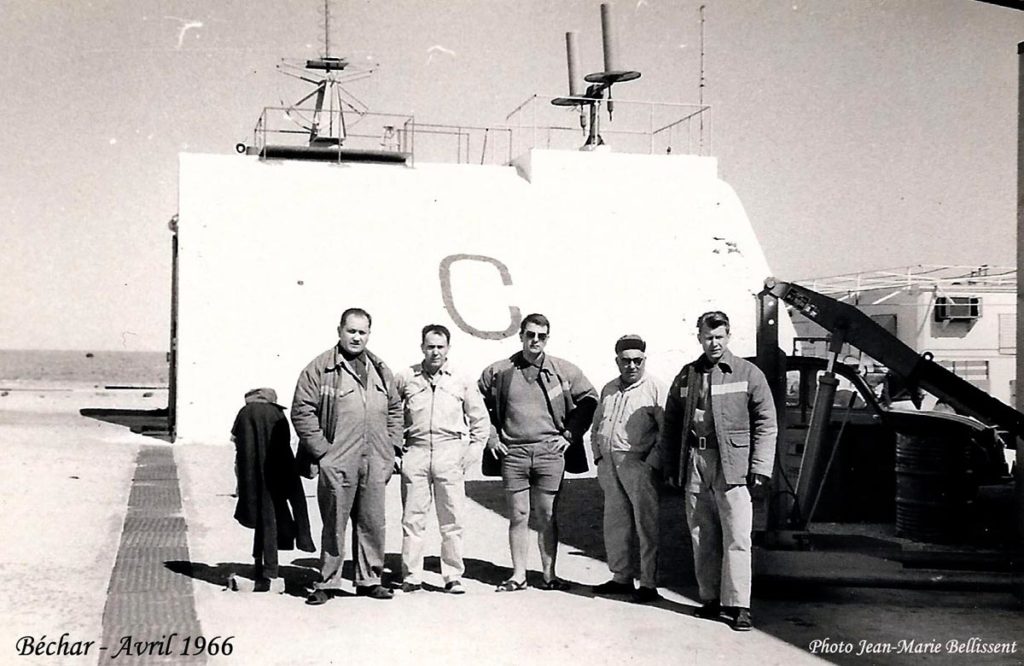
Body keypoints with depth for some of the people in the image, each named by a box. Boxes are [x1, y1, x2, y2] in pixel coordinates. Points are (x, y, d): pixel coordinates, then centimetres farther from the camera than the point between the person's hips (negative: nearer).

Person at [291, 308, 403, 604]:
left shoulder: (381, 370, 15)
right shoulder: (320, 368, -3)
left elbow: (395, 409, 23)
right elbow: (302, 412, -6)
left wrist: (393, 446, 11)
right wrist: (321, 451, -10)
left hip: (375, 463, 5)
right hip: (337, 463, -5)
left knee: (372, 524, 10)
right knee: (335, 525, 1)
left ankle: (369, 579, 21)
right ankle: (327, 582, 12)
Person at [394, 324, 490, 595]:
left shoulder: (461, 382, 8)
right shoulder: (405, 378, 6)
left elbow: (480, 420, 16)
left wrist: (471, 452, 6)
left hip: (450, 453, 0)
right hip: (415, 452, 0)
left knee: (452, 520, 0)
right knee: (412, 518, 1)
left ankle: (453, 577, 7)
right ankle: (411, 577, 8)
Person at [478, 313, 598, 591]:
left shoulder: (564, 371, 4)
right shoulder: (498, 372, 4)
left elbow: (589, 400, 13)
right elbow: (479, 406, 15)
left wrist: (571, 435, 6)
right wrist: (491, 438, 6)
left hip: (550, 451, 0)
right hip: (513, 453, 0)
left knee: (547, 516, 3)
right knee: (518, 516, 3)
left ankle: (549, 574, 11)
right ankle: (518, 574, 10)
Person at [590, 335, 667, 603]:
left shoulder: (656, 388, -3)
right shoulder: (609, 390, 18)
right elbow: (596, 426, 26)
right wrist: (598, 455, 14)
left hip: (637, 463, -6)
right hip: (609, 463, 7)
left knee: (646, 524, -4)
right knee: (615, 522, 11)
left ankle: (649, 584, 1)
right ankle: (622, 577, 22)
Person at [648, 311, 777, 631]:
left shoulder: (748, 374, 3)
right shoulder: (686, 376, 14)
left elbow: (766, 424, 1)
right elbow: (671, 423, 18)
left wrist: (759, 468, -7)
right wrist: (669, 466, 13)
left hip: (732, 464, -4)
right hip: (694, 463, 4)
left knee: (736, 538, -6)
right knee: (702, 537, 9)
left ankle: (738, 604, -1)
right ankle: (710, 599, 19)